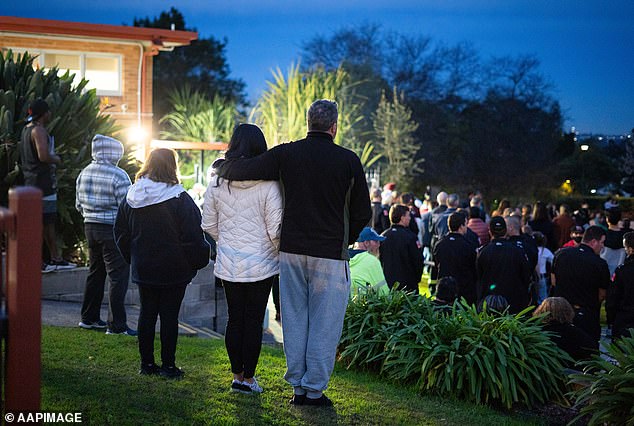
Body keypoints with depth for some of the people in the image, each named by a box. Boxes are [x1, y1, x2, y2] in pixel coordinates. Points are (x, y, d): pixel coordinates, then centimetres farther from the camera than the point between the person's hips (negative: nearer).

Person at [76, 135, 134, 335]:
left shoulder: (84, 173, 8)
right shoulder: (118, 175, -16)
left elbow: (79, 204, 16)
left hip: (90, 226, 8)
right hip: (112, 229, -8)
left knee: (95, 272, 19)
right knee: (118, 275, -4)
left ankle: (89, 317, 27)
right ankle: (116, 324, -4)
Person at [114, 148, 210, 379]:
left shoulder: (131, 197, 3)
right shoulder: (179, 198, -14)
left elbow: (120, 233, 11)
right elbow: (193, 236, -14)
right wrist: (199, 261, 0)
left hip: (143, 268, 5)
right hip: (173, 270, -5)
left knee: (147, 313, 12)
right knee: (169, 315, 2)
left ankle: (147, 363, 18)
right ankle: (168, 365, 7)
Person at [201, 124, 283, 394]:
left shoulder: (217, 183, -1)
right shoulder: (268, 185, -13)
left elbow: (208, 225, 7)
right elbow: (275, 230, -12)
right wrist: (282, 253, 6)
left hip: (228, 265, 3)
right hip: (261, 265, -3)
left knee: (235, 319, 13)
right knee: (254, 321, 6)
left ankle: (237, 375, 21)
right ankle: (248, 378, 12)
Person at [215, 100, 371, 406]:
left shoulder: (286, 154, -1)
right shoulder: (348, 160, -4)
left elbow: (240, 170, -3)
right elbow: (363, 212, 1)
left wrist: (220, 166, 19)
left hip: (291, 251, 3)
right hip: (331, 255, -3)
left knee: (294, 321, 12)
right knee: (324, 326, 4)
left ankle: (298, 387, 18)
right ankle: (314, 390, 7)